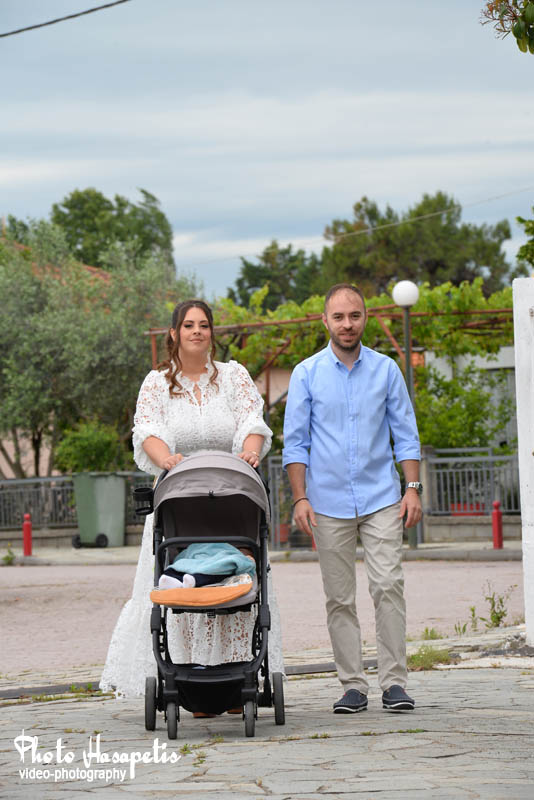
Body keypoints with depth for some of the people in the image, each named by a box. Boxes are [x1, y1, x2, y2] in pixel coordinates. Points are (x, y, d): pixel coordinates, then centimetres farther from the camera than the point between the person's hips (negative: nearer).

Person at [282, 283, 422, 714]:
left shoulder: (386, 370, 6)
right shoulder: (306, 374, 3)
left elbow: (405, 433, 8)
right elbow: (295, 442, 3)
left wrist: (413, 488, -2)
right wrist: (300, 497, -6)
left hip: (381, 499, 0)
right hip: (329, 503, 0)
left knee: (389, 586, -10)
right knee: (340, 599, 2)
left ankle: (394, 681, -5)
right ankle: (353, 685, 8)